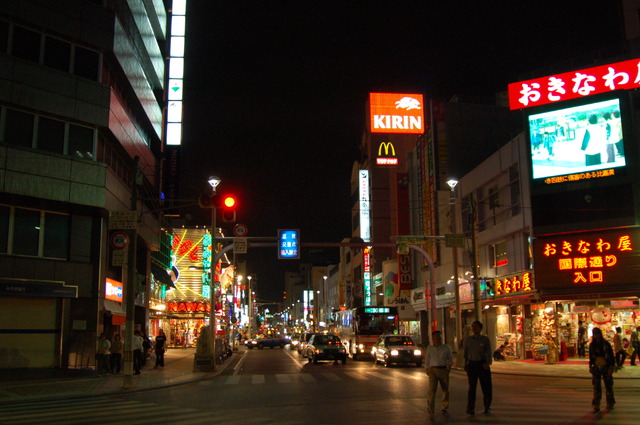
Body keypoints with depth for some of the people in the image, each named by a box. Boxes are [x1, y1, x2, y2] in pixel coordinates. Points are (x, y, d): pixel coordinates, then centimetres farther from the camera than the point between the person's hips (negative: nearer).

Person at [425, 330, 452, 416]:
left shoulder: (446, 348, 6)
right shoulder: (429, 348, 8)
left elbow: (450, 358, 15)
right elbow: (427, 359, 17)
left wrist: (449, 365, 1)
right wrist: (427, 369, 12)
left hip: (443, 370, 1)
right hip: (433, 369, -1)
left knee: (445, 389, 8)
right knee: (432, 389, -13)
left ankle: (445, 407, 26)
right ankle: (430, 408, -13)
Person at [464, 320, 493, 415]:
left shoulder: (485, 339, -2)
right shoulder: (468, 339, 6)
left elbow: (489, 352, -9)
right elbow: (466, 352, 15)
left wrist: (487, 363, -23)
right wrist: (465, 363, 15)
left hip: (483, 364, -1)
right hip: (472, 364, 1)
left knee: (486, 386, 4)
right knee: (472, 386, -4)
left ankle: (487, 407, 24)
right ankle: (470, 408, 0)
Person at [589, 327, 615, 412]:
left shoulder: (606, 344, -6)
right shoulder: (592, 345, 4)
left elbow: (611, 356, -5)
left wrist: (611, 367, -12)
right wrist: (590, 366, 8)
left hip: (606, 367, -2)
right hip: (596, 368, 2)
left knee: (608, 385, 7)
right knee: (596, 387, -2)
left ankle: (610, 403, 22)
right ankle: (596, 405, 0)